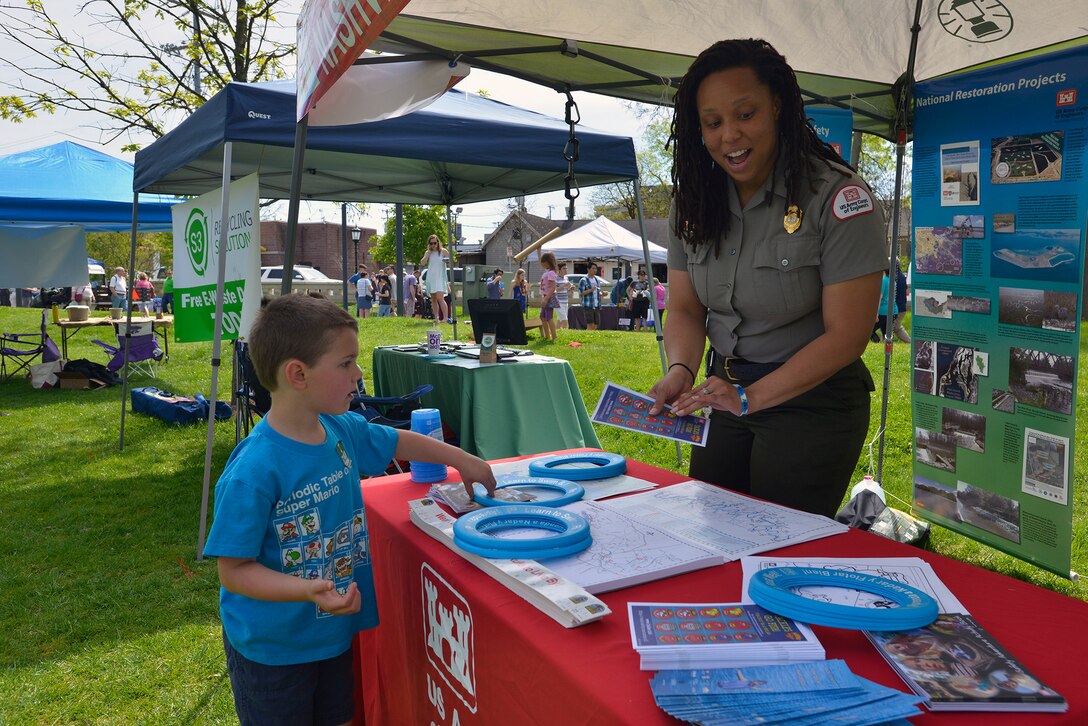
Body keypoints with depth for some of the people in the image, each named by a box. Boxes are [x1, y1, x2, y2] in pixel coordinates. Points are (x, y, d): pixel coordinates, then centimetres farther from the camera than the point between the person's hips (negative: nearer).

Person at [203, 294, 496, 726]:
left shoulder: (343, 429, -8)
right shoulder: (255, 469, -29)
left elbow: (398, 443, 12)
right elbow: (233, 569, -24)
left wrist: (462, 460, 13)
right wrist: (309, 590, -36)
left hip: (333, 631, 7)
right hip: (272, 648, -7)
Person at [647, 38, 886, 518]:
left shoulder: (839, 197, -17)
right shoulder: (693, 201, 0)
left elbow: (846, 335, -19)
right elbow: (686, 309, 3)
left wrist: (751, 397, -27)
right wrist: (680, 370, -18)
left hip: (813, 399, -5)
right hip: (726, 392, 5)